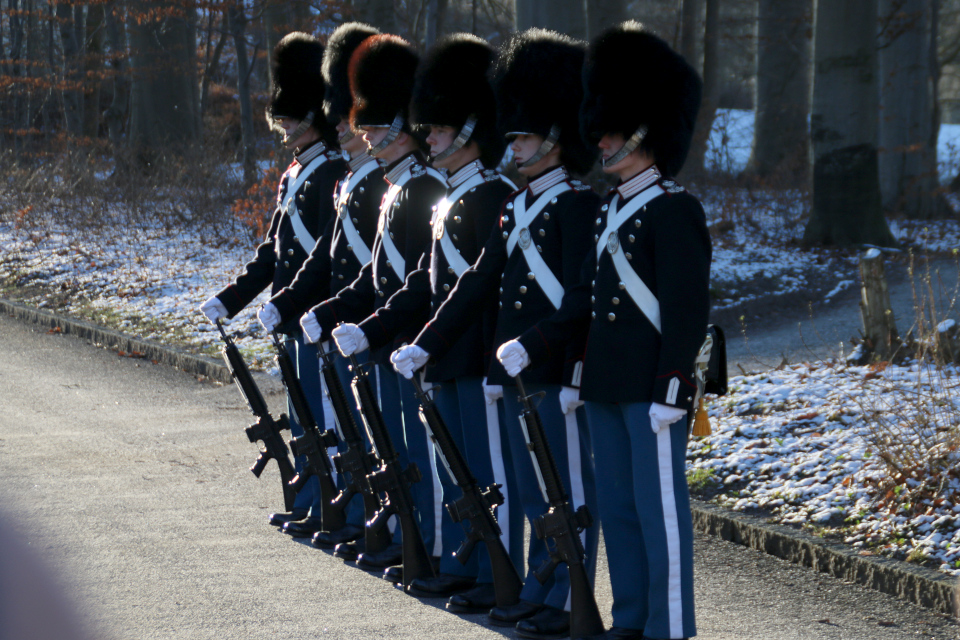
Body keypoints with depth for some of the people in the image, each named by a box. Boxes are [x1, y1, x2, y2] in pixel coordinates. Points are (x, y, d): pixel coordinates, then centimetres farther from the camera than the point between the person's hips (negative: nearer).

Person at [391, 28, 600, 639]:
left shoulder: (578, 205, -12)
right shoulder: (517, 207, 14)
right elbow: (479, 282, 15)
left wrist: (572, 378, -22)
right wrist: (426, 346, 11)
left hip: (557, 376, -8)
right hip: (516, 376, 9)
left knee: (571, 491, -1)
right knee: (535, 491, 14)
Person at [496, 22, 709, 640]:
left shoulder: (674, 210, -12)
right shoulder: (613, 209, 15)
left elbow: (688, 309, -16)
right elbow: (586, 299, 17)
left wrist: (670, 391, -20)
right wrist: (531, 346, 9)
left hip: (653, 391, -9)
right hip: (607, 386, 9)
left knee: (659, 508, -4)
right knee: (618, 507, 13)